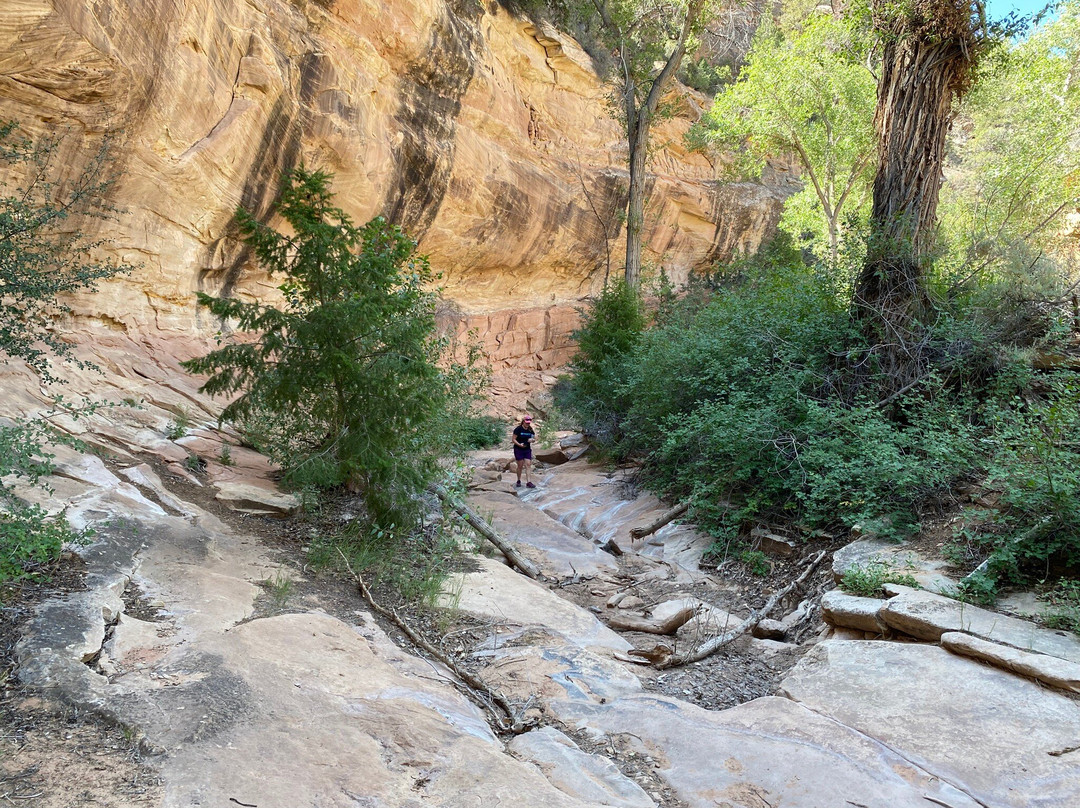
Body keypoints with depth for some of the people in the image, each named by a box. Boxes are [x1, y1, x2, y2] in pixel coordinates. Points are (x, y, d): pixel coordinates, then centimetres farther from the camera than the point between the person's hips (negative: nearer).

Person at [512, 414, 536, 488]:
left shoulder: (530, 429, 5)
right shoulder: (518, 429, -10)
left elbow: (534, 437, 14)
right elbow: (514, 439, -9)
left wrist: (532, 440, -10)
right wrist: (519, 444, -25)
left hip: (527, 449, 4)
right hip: (518, 450, -4)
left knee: (528, 465, -5)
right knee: (520, 466, 1)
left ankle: (529, 482, -8)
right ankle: (518, 481, 20)